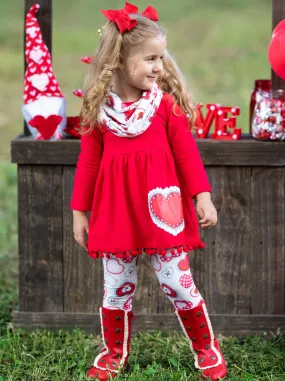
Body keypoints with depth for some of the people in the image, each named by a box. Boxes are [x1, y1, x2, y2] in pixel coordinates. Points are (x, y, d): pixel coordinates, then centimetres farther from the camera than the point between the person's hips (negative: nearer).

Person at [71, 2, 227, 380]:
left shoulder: (167, 102, -3)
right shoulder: (98, 108, 0)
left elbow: (187, 152, 0)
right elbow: (88, 162, 6)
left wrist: (203, 197, -7)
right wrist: (79, 211, 7)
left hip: (163, 210, -1)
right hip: (115, 211, 1)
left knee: (177, 284, 3)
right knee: (117, 288, 10)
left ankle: (207, 350, 22)